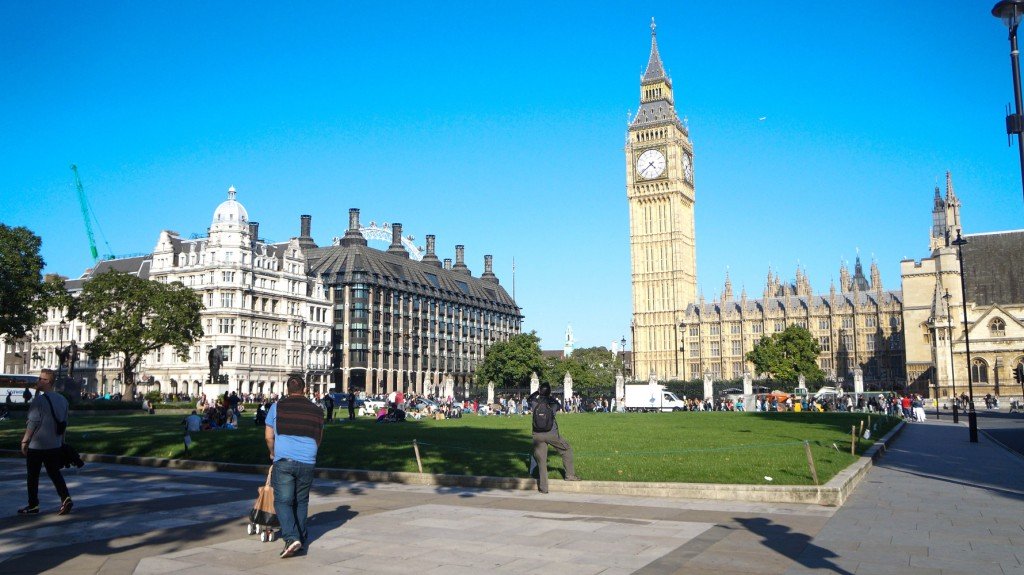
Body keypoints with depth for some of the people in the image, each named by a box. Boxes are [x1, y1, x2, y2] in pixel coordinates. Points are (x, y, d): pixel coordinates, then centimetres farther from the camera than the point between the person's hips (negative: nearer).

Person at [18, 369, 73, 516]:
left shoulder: (39, 400, -16)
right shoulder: (62, 400, 7)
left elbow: (32, 423, -17)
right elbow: (64, 422, 14)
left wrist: (24, 441, -7)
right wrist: (61, 440, 22)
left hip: (36, 445, -6)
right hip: (55, 445, 6)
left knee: (33, 476, 7)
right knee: (54, 473, 10)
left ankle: (33, 505, 14)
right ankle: (66, 498, -6)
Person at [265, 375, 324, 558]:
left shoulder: (277, 407, 2)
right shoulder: (316, 411, 10)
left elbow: (268, 436, 7)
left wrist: (273, 453, 26)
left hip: (283, 461, -3)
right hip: (307, 462, 3)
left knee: (283, 501, 1)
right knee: (301, 502, 16)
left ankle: (292, 538, -15)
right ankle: (301, 538, 21)